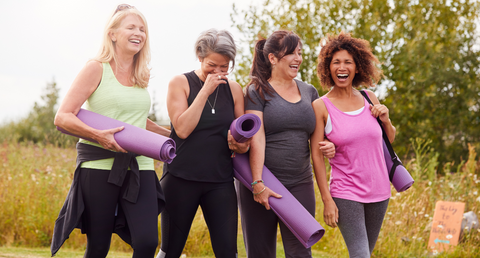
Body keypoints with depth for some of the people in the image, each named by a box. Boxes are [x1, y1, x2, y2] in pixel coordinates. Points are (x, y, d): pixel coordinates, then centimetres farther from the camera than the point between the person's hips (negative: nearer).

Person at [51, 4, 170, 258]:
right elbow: (62, 117, -8)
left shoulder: (141, 76, 15)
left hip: (139, 166, 5)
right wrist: (98, 135, -21)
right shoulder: (97, 69, -2)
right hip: (100, 167, -4)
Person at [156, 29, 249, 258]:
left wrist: (240, 144, -10)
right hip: (181, 178, -2)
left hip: (220, 181, 2)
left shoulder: (234, 89, 9)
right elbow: (182, 129, -13)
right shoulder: (180, 83, -1)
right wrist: (205, 91, -15)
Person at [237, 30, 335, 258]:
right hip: (262, 184, -3)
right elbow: (256, 139, -12)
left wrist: (326, 146, -1)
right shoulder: (257, 91, -3)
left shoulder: (309, 92, 13)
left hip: (300, 184, 4)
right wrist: (257, 183, -20)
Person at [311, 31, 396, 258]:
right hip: (345, 193, -5)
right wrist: (327, 200, -12)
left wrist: (385, 119, -4)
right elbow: (317, 156, -8)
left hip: (378, 190, 5)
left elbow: (390, 139, 18)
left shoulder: (369, 99, 5)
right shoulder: (321, 107, -7)